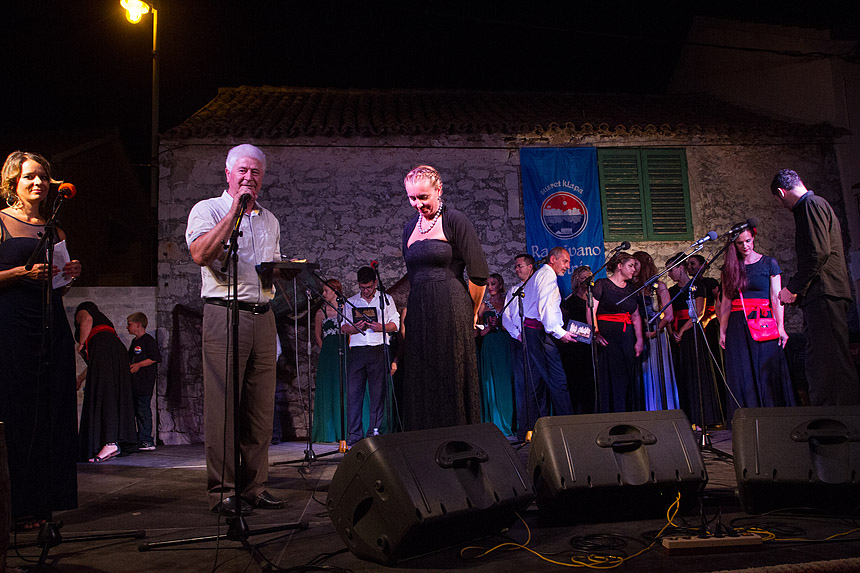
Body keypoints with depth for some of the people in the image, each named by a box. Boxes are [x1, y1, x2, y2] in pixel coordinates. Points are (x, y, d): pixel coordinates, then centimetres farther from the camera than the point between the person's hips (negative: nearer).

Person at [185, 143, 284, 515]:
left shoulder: (269, 220, 22)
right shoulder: (207, 210, 4)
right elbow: (201, 254, -15)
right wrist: (235, 210, -12)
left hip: (263, 316, 6)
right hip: (224, 314, -5)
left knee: (260, 407, 5)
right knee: (223, 405, -6)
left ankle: (255, 486, 13)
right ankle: (222, 490, 2)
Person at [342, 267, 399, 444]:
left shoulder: (386, 299, 12)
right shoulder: (351, 302, 17)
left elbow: (395, 324, 9)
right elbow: (344, 326, 15)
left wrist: (380, 327, -11)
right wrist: (354, 328, -7)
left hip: (378, 349, -1)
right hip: (357, 349, 1)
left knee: (378, 393, -3)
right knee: (353, 391, -5)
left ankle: (374, 432, 2)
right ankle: (354, 435, -2)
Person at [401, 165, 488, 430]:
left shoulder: (454, 221, -3)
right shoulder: (410, 228, 16)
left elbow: (479, 274, -6)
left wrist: (470, 313, 1)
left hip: (451, 311, -6)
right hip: (419, 314, 6)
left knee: (454, 378, -4)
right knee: (421, 385, 4)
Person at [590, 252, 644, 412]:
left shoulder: (630, 288, 17)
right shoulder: (601, 285, -2)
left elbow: (636, 316, 16)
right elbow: (591, 310, -10)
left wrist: (639, 340, 6)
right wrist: (595, 333, -22)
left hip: (627, 338, 6)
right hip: (607, 337, -6)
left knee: (628, 379, 3)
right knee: (610, 377, -9)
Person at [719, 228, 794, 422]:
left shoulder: (769, 264, 5)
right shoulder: (729, 268, 12)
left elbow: (776, 297, 0)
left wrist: (780, 326, -8)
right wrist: (722, 330, 8)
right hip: (737, 325, 2)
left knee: (767, 372, -5)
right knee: (742, 375, -1)